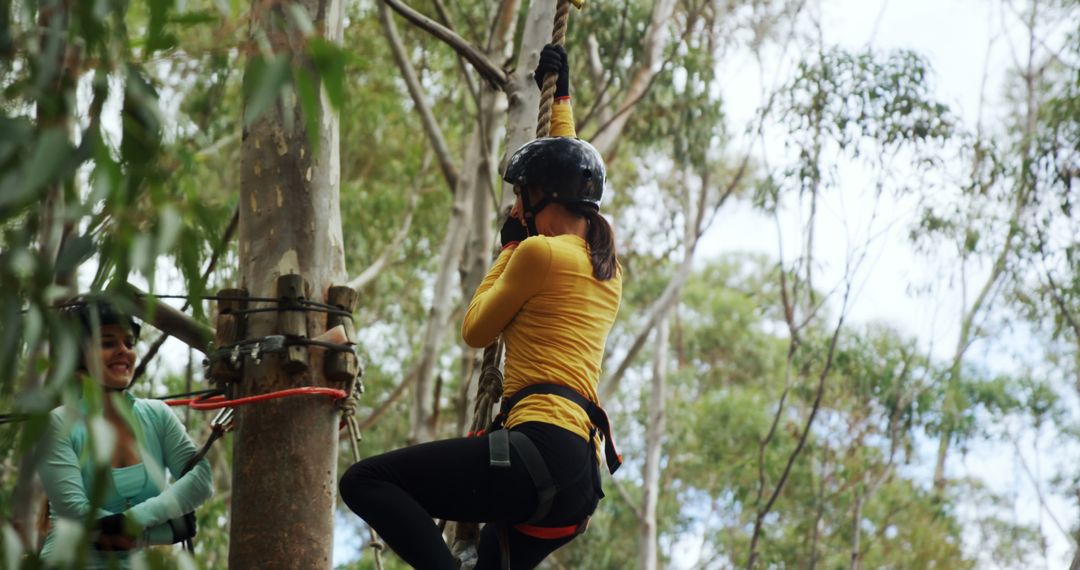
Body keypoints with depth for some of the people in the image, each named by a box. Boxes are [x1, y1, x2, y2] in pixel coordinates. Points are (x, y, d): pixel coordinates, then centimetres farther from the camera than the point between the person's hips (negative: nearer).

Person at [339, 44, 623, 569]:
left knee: (364, 481, -12)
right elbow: (568, 175, 40)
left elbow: (475, 329, 9)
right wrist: (560, 98, 51)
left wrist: (509, 246, 21)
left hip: (540, 451, -9)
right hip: (581, 475, 9)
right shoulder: (607, 268, 21)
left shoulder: (539, 251, -4)